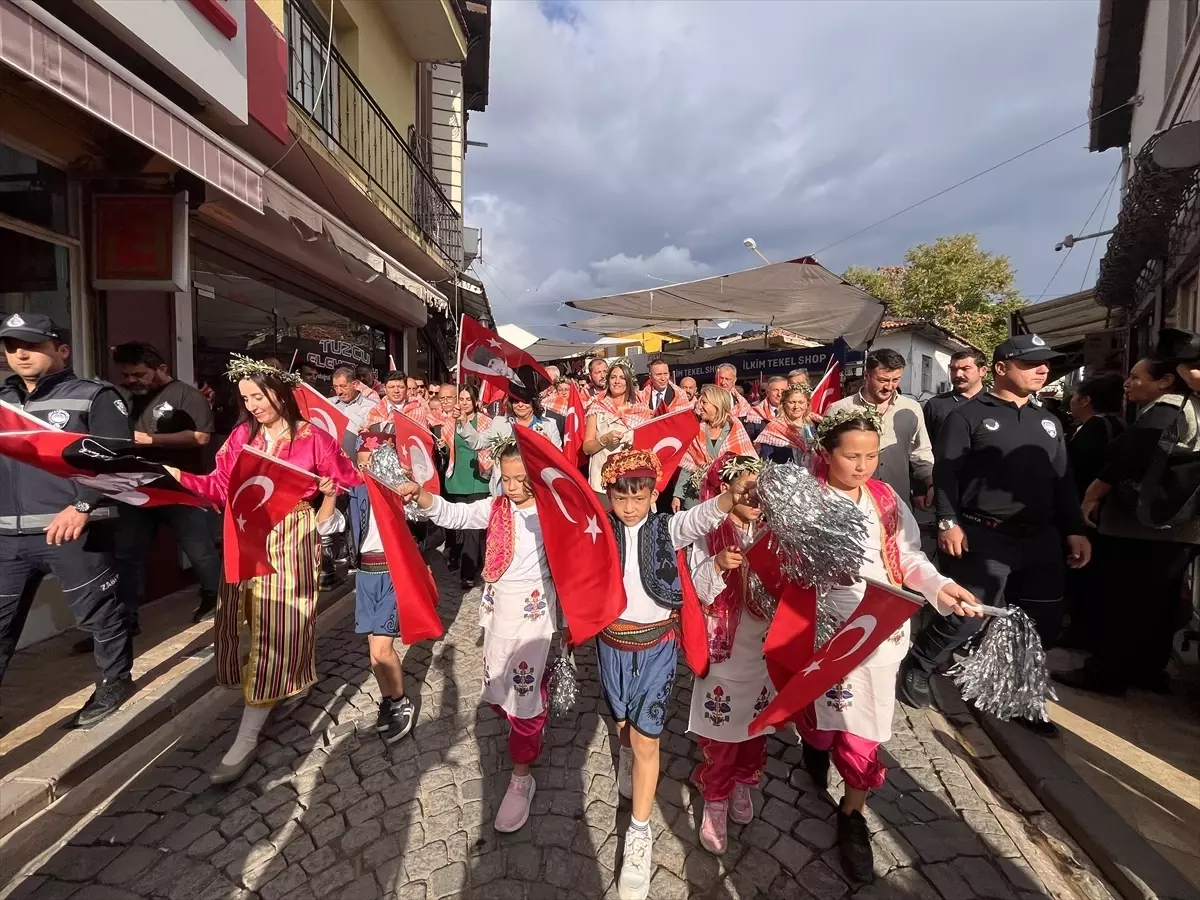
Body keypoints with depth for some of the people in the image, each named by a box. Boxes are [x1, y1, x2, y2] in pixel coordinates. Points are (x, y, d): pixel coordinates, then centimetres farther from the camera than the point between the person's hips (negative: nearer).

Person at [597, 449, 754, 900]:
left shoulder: (666, 528, -15)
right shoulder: (599, 530, -6)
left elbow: (698, 519, -36)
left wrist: (730, 497, -54)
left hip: (657, 644, -2)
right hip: (612, 642, 2)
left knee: (646, 738, 2)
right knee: (624, 720, 25)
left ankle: (640, 832, 21)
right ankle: (627, 751, 59)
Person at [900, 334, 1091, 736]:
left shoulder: (1048, 422, 19)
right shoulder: (967, 416, -2)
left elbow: (1063, 482, 19)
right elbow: (946, 473, -9)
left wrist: (1074, 530, 10)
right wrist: (948, 522, -18)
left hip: (1040, 538, 7)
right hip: (983, 537, -7)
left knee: (1045, 624, 9)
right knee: (968, 618, -8)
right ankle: (917, 666, 17)